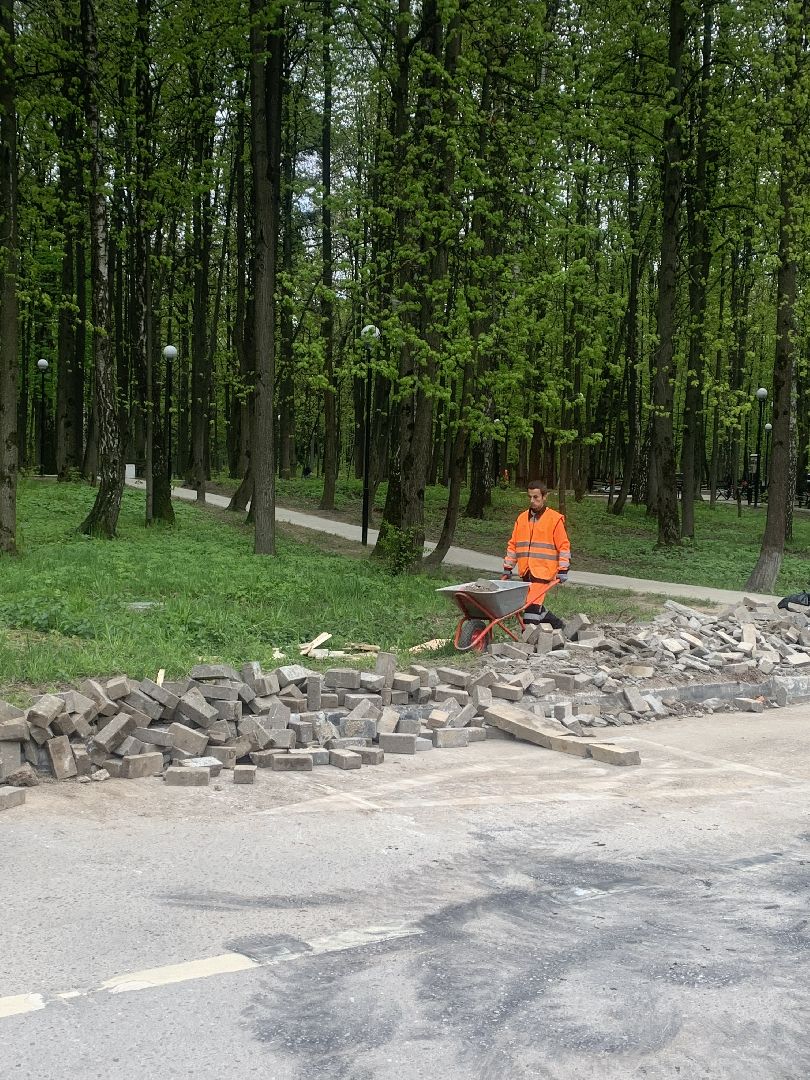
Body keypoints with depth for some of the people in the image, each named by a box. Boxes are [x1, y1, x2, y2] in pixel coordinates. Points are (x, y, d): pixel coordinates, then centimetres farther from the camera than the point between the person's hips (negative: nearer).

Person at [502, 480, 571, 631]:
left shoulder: (555, 519, -4)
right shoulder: (522, 518, 12)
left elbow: (564, 546, -5)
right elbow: (513, 544, 16)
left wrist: (563, 570, -10)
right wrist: (508, 567, 14)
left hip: (543, 572, -6)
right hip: (526, 571, 6)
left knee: (532, 604, -14)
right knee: (535, 605, 13)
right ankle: (557, 624, 33)